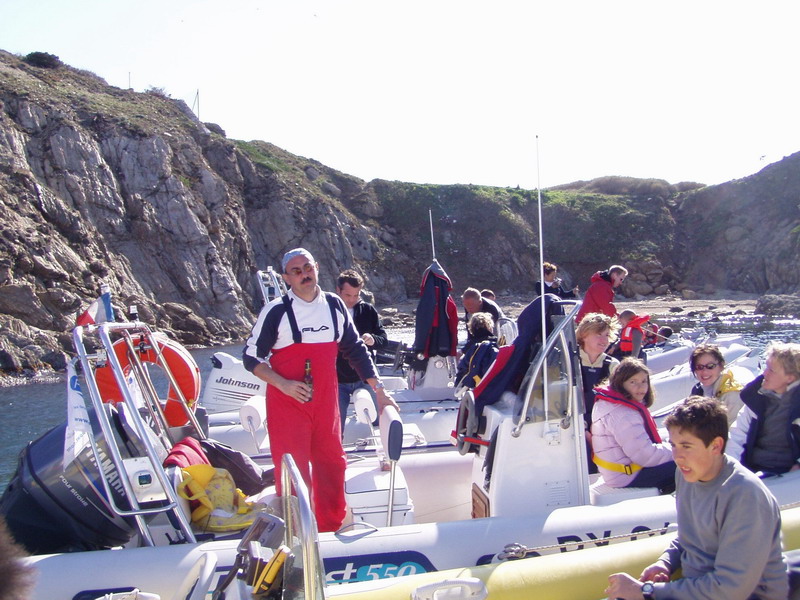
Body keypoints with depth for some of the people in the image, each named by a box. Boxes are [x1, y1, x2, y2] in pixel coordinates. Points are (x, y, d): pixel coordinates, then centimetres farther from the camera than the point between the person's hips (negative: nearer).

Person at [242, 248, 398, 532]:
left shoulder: (335, 306, 5)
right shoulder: (276, 311, -8)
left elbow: (356, 350, 11)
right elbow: (251, 357, -4)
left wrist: (379, 390, 7)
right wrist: (283, 384, -18)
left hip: (326, 402, 4)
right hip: (287, 404, -4)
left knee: (332, 465, 12)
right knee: (294, 473, -1)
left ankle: (333, 529, 30)